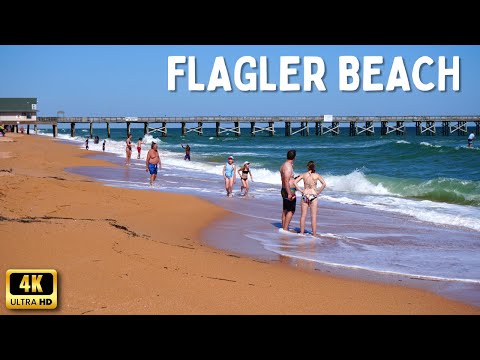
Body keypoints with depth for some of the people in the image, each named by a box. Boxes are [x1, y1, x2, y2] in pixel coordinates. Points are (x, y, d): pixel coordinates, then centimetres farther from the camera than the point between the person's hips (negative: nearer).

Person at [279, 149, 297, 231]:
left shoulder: (283, 165, 12)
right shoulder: (288, 167, -19)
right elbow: (286, 181, -25)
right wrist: (289, 193, -27)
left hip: (284, 190, 10)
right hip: (289, 190, -10)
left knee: (285, 210, 15)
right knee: (291, 211, -6)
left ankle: (283, 227, 20)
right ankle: (285, 229, -7)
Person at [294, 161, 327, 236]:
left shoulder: (303, 175, 3)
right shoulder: (317, 175, -2)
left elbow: (294, 182, -3)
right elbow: (324, 184, -12)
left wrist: (301, 191, 1)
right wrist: (318, 192, -3)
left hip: (305, 195, 2)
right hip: (313, 196, -2)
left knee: (303, 215, 8)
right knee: (313, 216, 2)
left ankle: (301, 233, 13)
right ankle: (314, 234, 4)